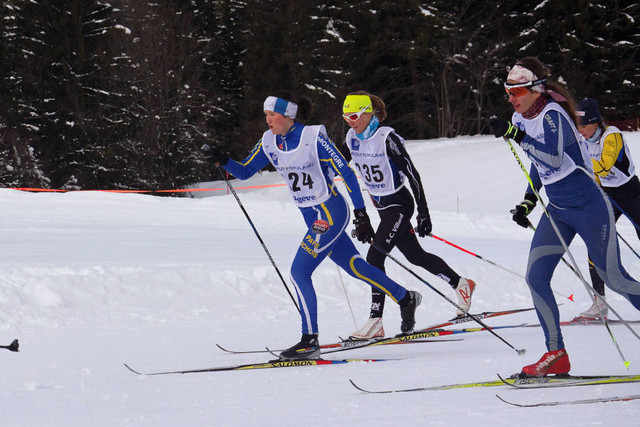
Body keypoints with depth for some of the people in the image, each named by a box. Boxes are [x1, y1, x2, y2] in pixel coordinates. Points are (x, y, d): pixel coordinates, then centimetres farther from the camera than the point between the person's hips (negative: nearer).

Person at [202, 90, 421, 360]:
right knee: (355, 267, 18)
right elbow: (244, 171, 8)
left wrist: (361, 212, -16)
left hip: (330, 214, -8)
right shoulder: (270, 142, 1)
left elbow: (345, 172, -15)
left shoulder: (313, 138, -19)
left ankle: (310, 342, -8)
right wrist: (223, 161, -13)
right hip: (312, 217, 8)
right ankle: (406, 299, 37)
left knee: (299, 272, -14)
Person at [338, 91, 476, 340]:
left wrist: (423, 213, -19)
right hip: (382, 206, 8)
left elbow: (412, 174, -19)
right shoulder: (352, 138, 0)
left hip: (399, 205, -8)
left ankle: (376, 321, -15)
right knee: (415, 256, 16)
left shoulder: (387, 138, -21)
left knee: (374, 256, -17)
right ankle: (461, 284, 35)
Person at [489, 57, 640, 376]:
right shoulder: (521, 119, 6)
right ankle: (556, 354, 2)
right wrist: (528, 202, 14)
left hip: (588, 206, -8)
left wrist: (516, 135, -39)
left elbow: (554, 159, -37)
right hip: (557, 210, 8)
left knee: (613, 278, -1)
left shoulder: (553, 116, -20)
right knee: (536, 277, -3)